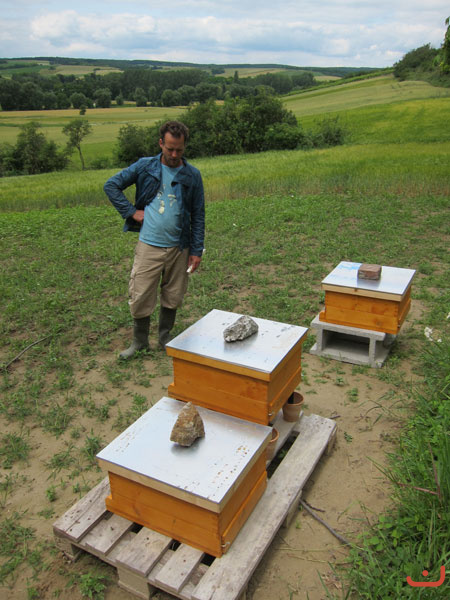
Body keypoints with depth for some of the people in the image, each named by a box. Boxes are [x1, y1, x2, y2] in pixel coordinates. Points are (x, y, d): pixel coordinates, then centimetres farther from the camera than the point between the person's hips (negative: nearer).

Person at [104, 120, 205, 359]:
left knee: (172, 297, 12)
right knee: (140, 297, 2)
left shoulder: (192, 175, 2)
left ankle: (165, 338, 33)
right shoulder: (145, 166, 0)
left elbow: (198, 216, 4)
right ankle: (139, 341, 23)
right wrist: (131, 211, -5)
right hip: (149, 246, -1)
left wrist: (197, 250, -1)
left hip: (179, 248, 1)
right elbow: (111, 185, 5)